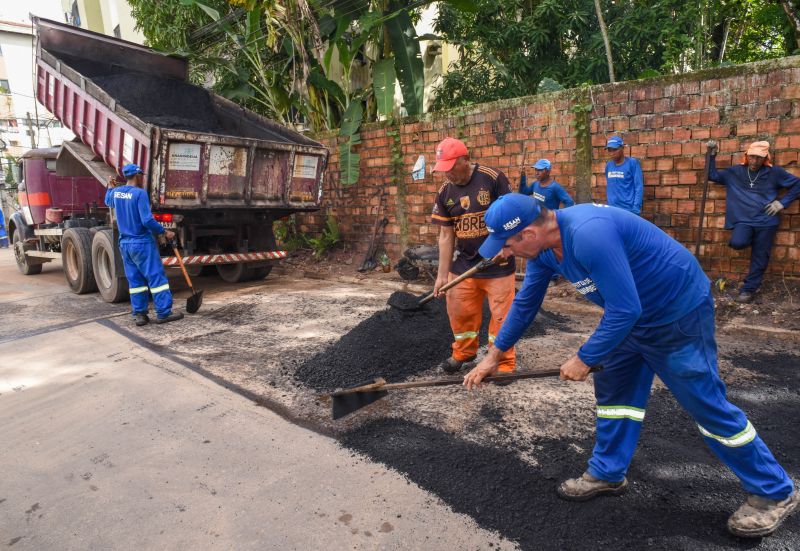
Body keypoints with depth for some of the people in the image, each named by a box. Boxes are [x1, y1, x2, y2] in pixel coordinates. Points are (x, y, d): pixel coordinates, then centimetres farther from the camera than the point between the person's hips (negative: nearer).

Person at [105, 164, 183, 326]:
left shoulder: (116, 192, 6)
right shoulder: (140, 193, -16)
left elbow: (108, 201, 32)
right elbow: (147, 220, -22)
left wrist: (110, 187, 47)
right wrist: (164, 232, -11)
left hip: (124, 244, 7)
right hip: (142, 243, -7)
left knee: (135, 280, 11)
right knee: (156, 277, -2)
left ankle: (139, 314, 13)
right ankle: (163, 313, -1)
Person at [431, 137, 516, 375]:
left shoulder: (493, 178, -13)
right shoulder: (445, 192, 1)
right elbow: (446, 234, 3)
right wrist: (442, 274, 0)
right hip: (463, 264, 5)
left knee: (501, 314, 0)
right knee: (459, 310, 11)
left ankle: (504, 362, 17)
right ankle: (463, 352, 35)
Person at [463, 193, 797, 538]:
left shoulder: (589, 234, -36)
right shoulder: (543, 246, -6)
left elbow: (624, 309, -33)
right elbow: (525, 302, 6)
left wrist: (585, 359, -21)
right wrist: (493, 355, 9)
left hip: (680, 312, -8)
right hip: (635, 313, 9)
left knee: (707, 404, 2)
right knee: (614, 390, 13)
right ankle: (607, 474, 30)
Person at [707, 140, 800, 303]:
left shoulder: (774, 173, 3)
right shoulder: (735, 172, 7)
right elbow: (712, 175, 12)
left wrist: (782, 203, 0)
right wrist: (712, 155, 2)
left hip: (765, 222, 0)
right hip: (743, 220, 0)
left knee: (759, 258, 1)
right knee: (737, 242, -30)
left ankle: (748, 289, 15)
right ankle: (749, 238, 8)